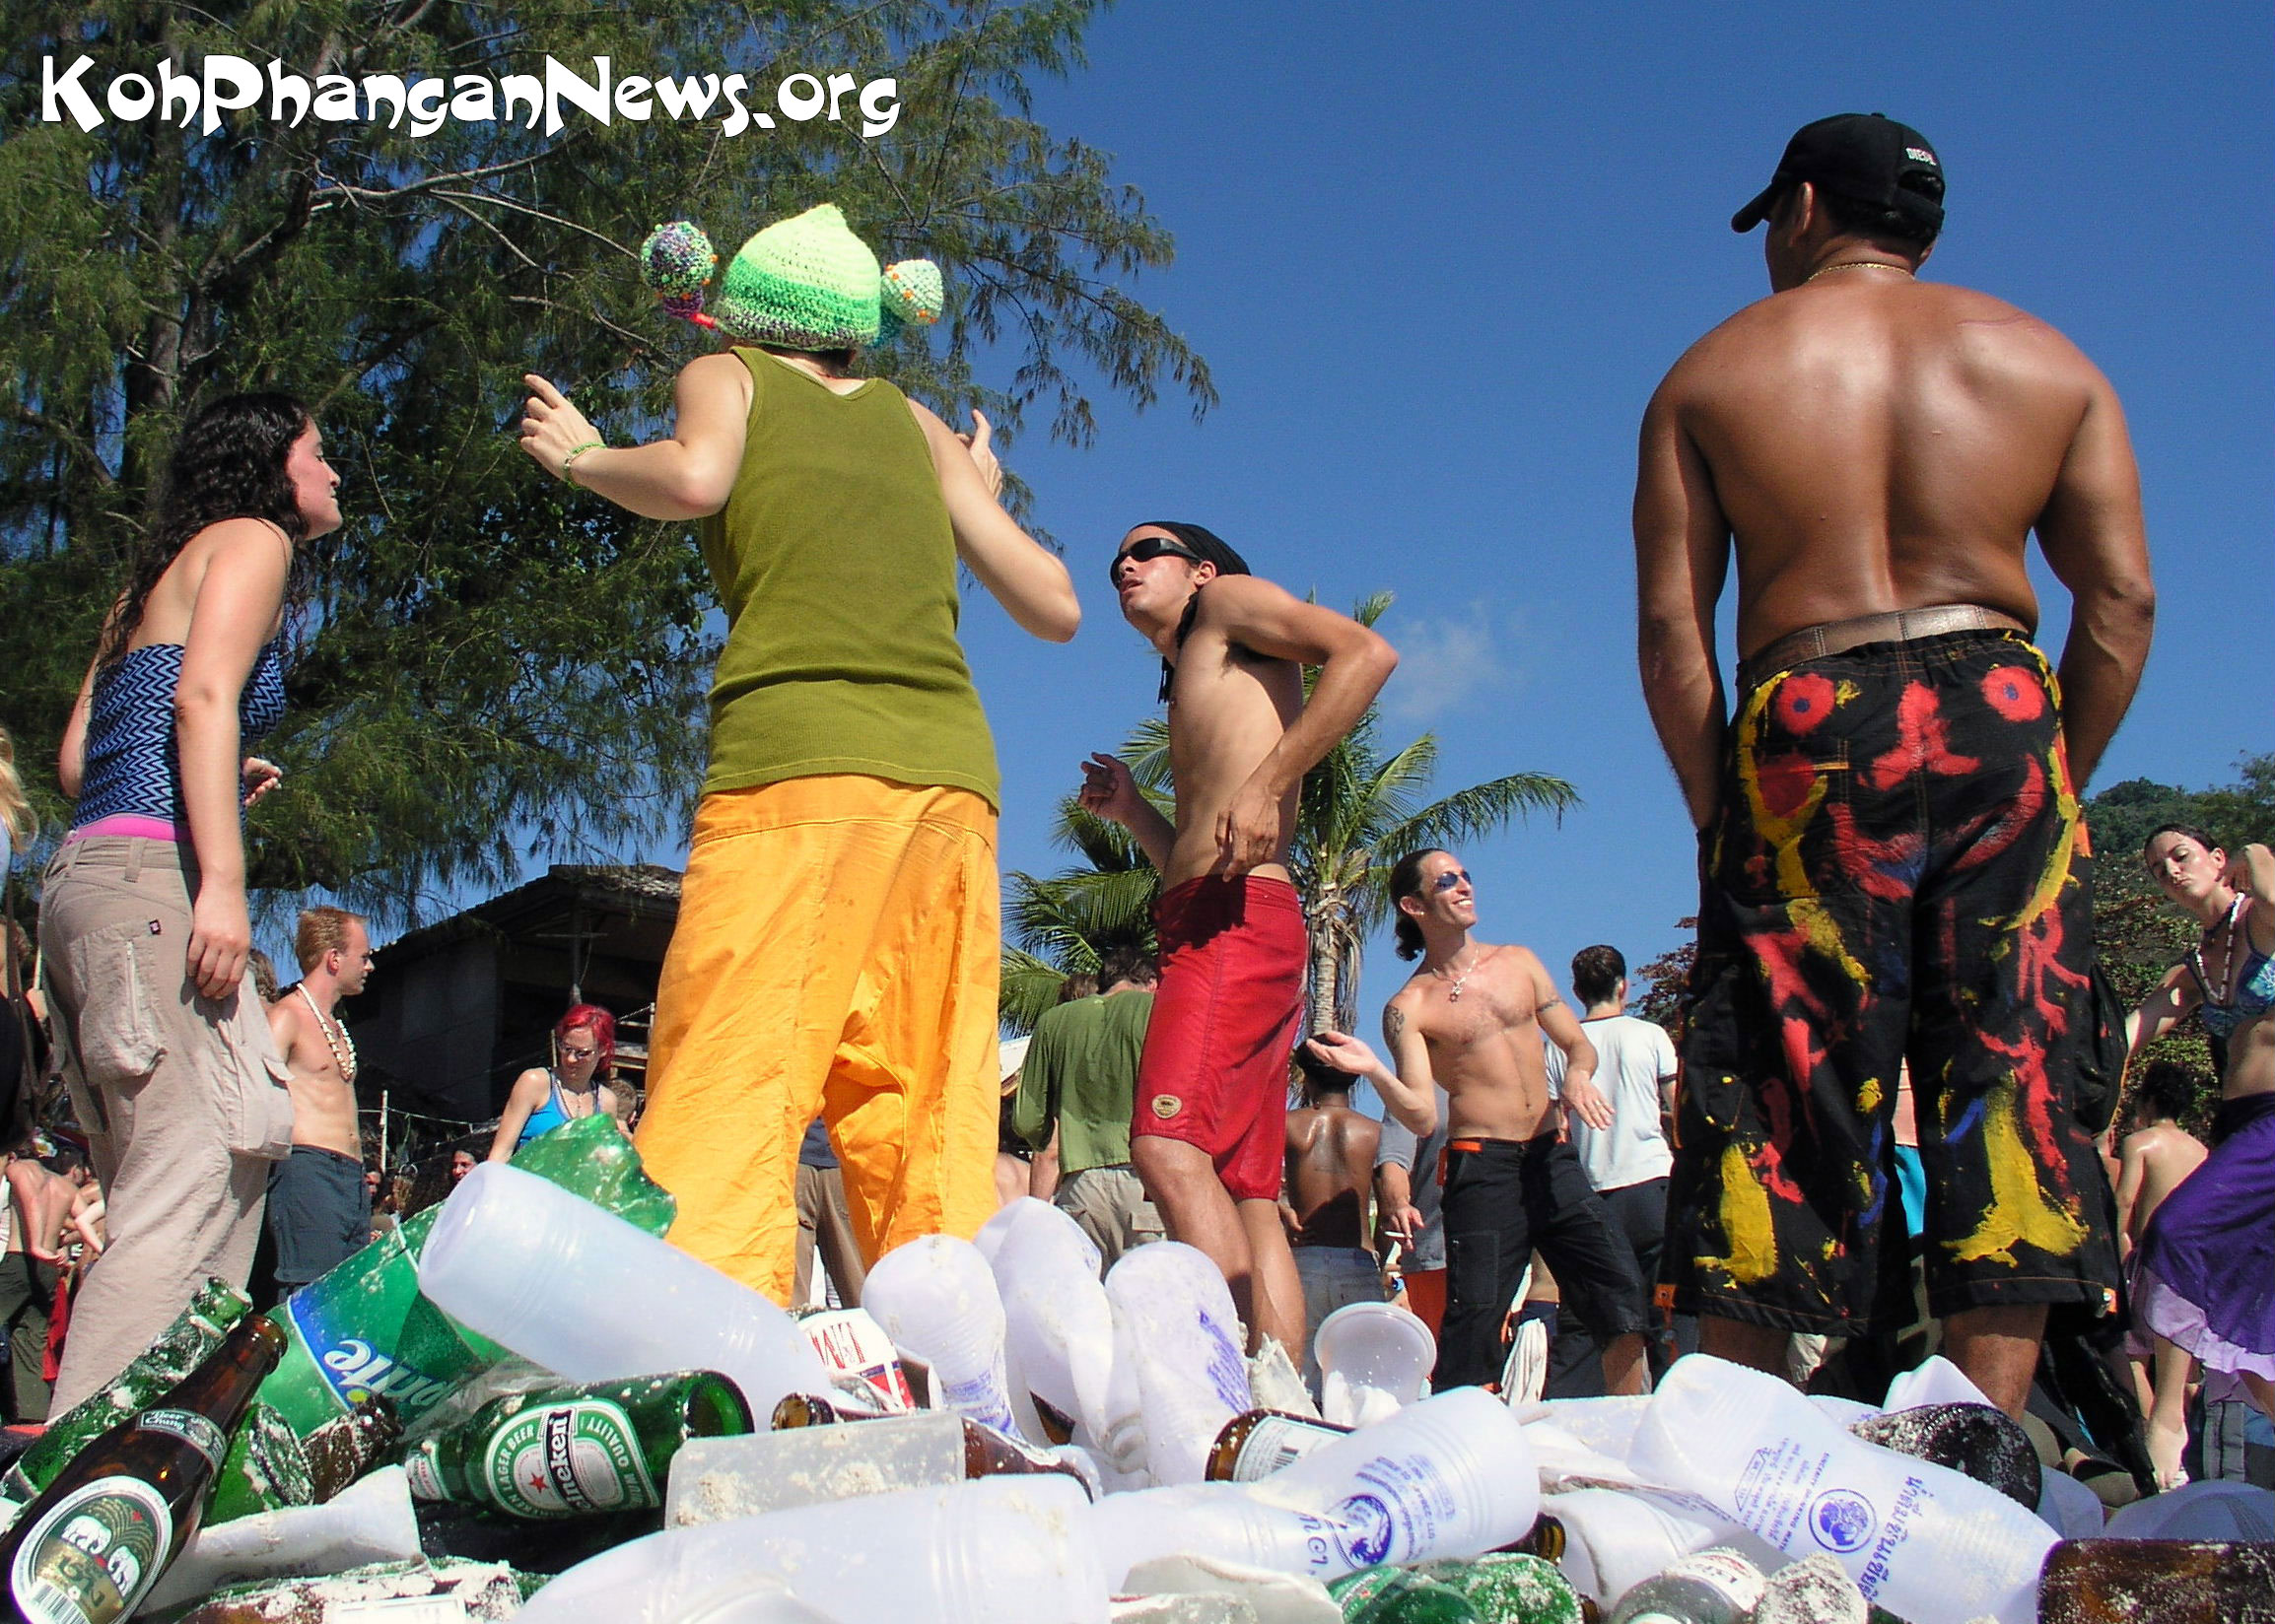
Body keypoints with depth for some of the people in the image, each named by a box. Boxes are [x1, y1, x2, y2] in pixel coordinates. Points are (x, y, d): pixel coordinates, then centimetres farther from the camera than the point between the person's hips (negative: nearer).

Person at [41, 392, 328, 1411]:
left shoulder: (160, 576, 30)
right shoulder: (251, 536, 5)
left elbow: (75, 761, 23)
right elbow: (205, 695, -12)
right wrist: (222, 879, -21)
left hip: (84, 875, 10)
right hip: (155, 874, -10)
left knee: (154, 1192, 8)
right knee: (194, 1175, -17)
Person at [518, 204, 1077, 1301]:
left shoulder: (728, 376, 15)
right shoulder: (915, 423, 24)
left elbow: (695, 477, -9)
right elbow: (1056, 608, 20)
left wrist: (582, 457, 12)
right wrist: (982, 498, 39)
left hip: (794, 763, -4)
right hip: (951, 770, 4)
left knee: (723, 1092, -9)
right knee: (930, 1115, 4)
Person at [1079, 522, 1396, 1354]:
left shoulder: (1230, 600, 10)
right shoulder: (1188, 700, 32)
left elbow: (1365, 652, -10)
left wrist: (1268, 784, -18)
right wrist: (1133, 811, 19)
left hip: (1239, 918, -10)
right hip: (1206, 932, 10)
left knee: (1169, 1148, -24)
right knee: (1248, 1196, 2)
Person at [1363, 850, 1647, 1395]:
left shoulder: (1518, 962, 13)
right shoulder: (1408, 1008, -1)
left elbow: (1579, 1042, 18)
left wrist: (1577, 1073, -6)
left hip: (1552, 1157, 4)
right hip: (1482, 1167, -4)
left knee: (1620, 1289, -5)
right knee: (1476, 1313, -11)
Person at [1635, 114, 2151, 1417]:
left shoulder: (1711, 372, 9)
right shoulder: (2047, 361, 13)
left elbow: (1671, 630, 0)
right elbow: (2124, 599, 4)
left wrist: (1716, 809, 4)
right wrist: (2058, 788, 9)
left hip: (1802, 733, -1)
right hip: (1999, 711, 1)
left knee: (1778, 1091, 3)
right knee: (2012, 1084, 4)